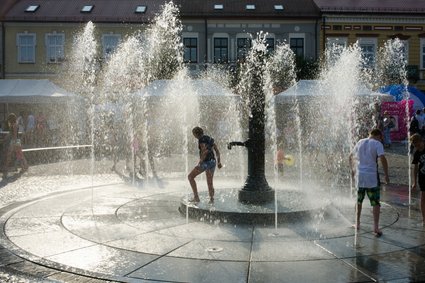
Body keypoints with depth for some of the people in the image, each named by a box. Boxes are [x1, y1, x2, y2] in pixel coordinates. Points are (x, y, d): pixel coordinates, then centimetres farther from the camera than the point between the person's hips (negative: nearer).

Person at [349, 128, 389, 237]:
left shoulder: (360, 142, 10)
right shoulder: (377, 144, -6)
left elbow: (351, 156, 19)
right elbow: (382, 159, -18)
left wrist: (352, 169, 31)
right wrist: (386, 175, -11)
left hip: (359, 176, 5)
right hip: (372, 177, -5)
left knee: (359, 201, 19)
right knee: (375, 203, 1)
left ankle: (357, 223, 28)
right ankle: (376, 227, -4)